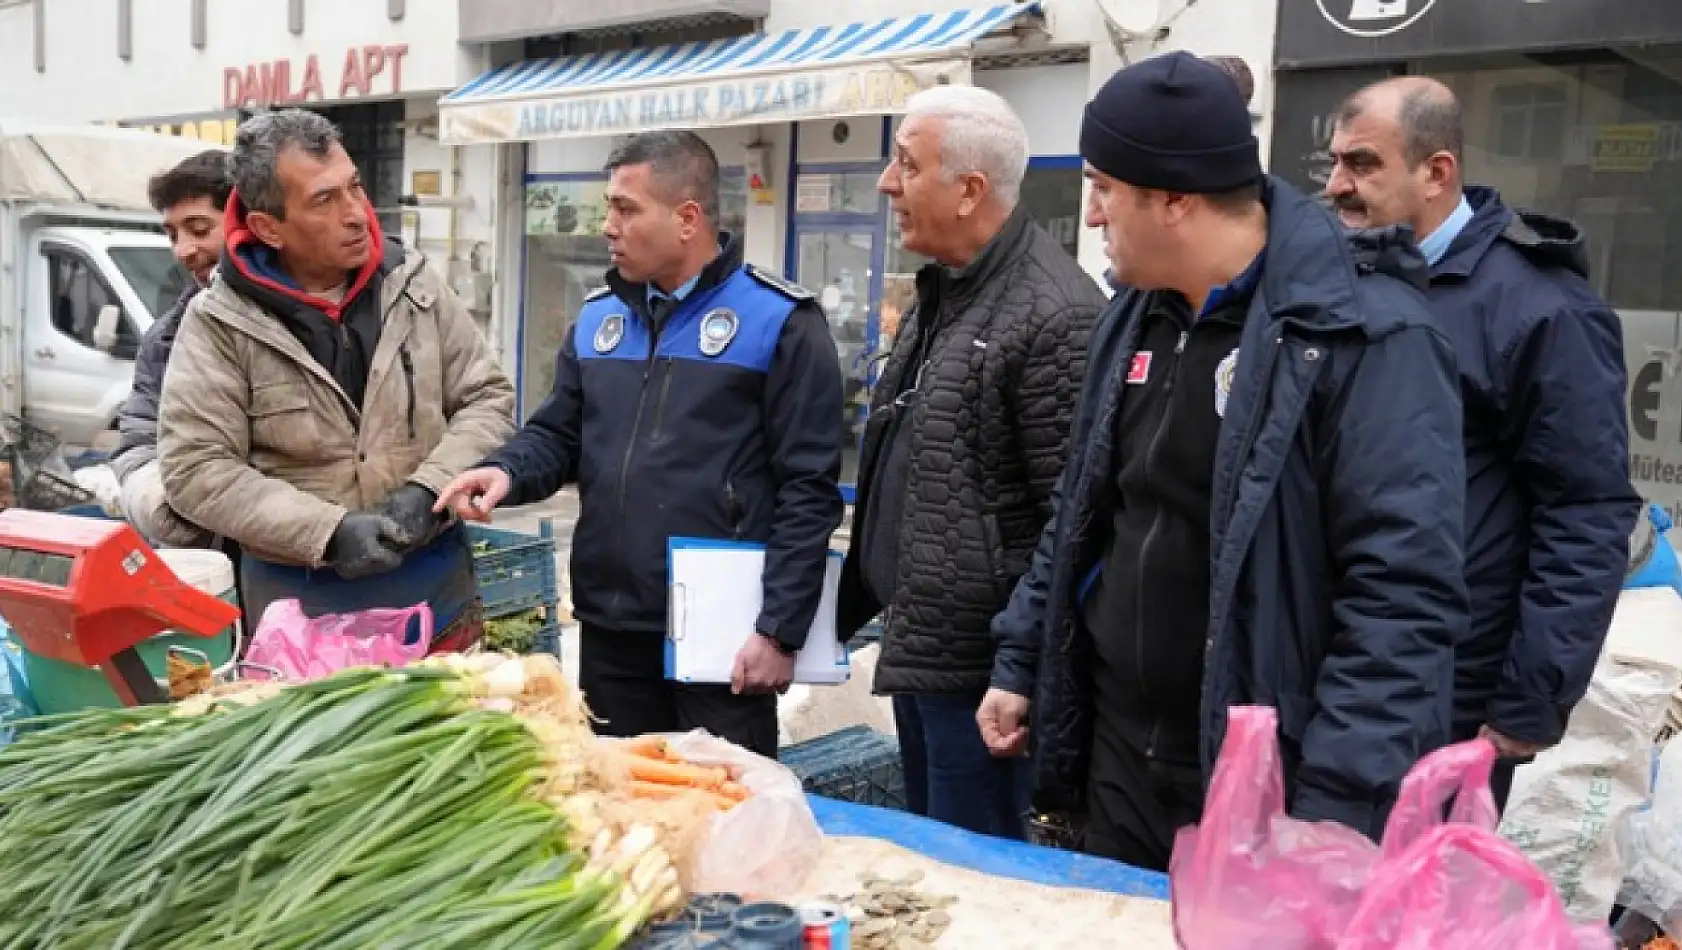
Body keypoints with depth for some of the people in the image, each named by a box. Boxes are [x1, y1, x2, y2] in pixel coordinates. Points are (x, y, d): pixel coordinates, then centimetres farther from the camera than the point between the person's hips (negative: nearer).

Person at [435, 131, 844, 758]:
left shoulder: (780, 322, -8)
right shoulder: (598, 317, 11)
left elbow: (808, 489, -11)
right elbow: (557, 436, 15)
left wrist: (780, 630, -15)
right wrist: (507, 472, -9)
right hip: (609, 630, 6)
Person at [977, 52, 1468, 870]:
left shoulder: (1365, 335, -17)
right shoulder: (1134, 319, 7)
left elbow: (1403, 595, -22)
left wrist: (1340, 809, -25)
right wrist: (1019, 664, 15)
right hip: (1115, 762, 7)